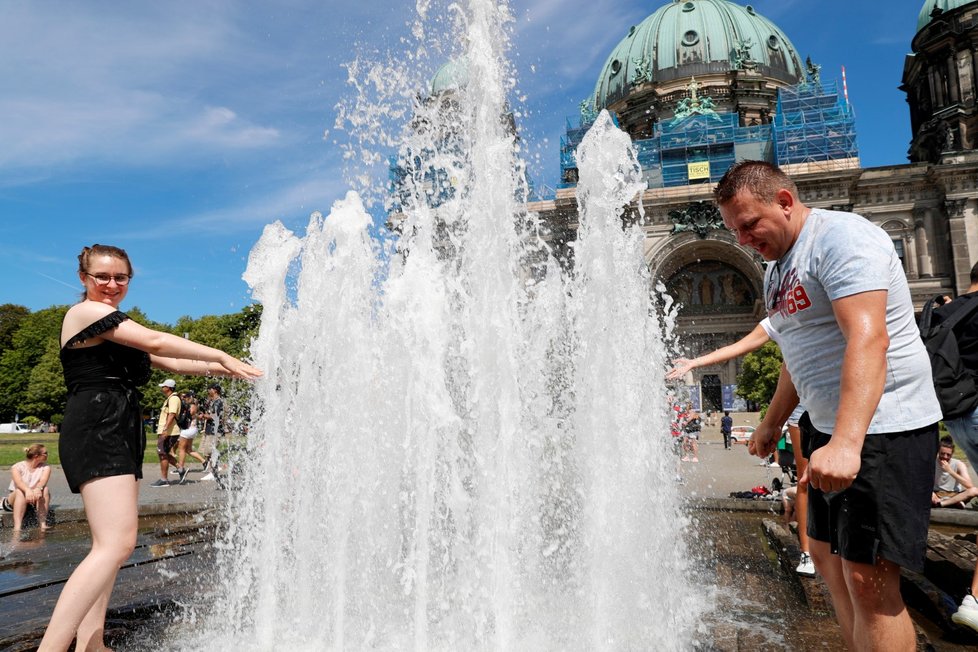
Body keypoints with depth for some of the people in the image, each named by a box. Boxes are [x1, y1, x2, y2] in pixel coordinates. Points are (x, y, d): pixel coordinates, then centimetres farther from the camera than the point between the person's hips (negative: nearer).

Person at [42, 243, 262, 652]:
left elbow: (169, 363, 19)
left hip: (119, 434, 10)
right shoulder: (85, 312, -5)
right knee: (117, 544, -20)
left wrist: (221, 369, 8)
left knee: (110, 544, 12)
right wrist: (222, 356, -11)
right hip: (95, 431, -10)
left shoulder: (115, 329, 24)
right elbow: (157, 342, -13)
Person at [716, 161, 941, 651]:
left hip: (882, 427, -10)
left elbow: (867, 338, -29)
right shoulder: (777, 269, 13)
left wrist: (846, 442, -38)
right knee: (827, 556, 15)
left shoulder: (840, 237, -15)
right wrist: (772, 423, 28)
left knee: (867, 579, -9)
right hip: (829, 428, 10)